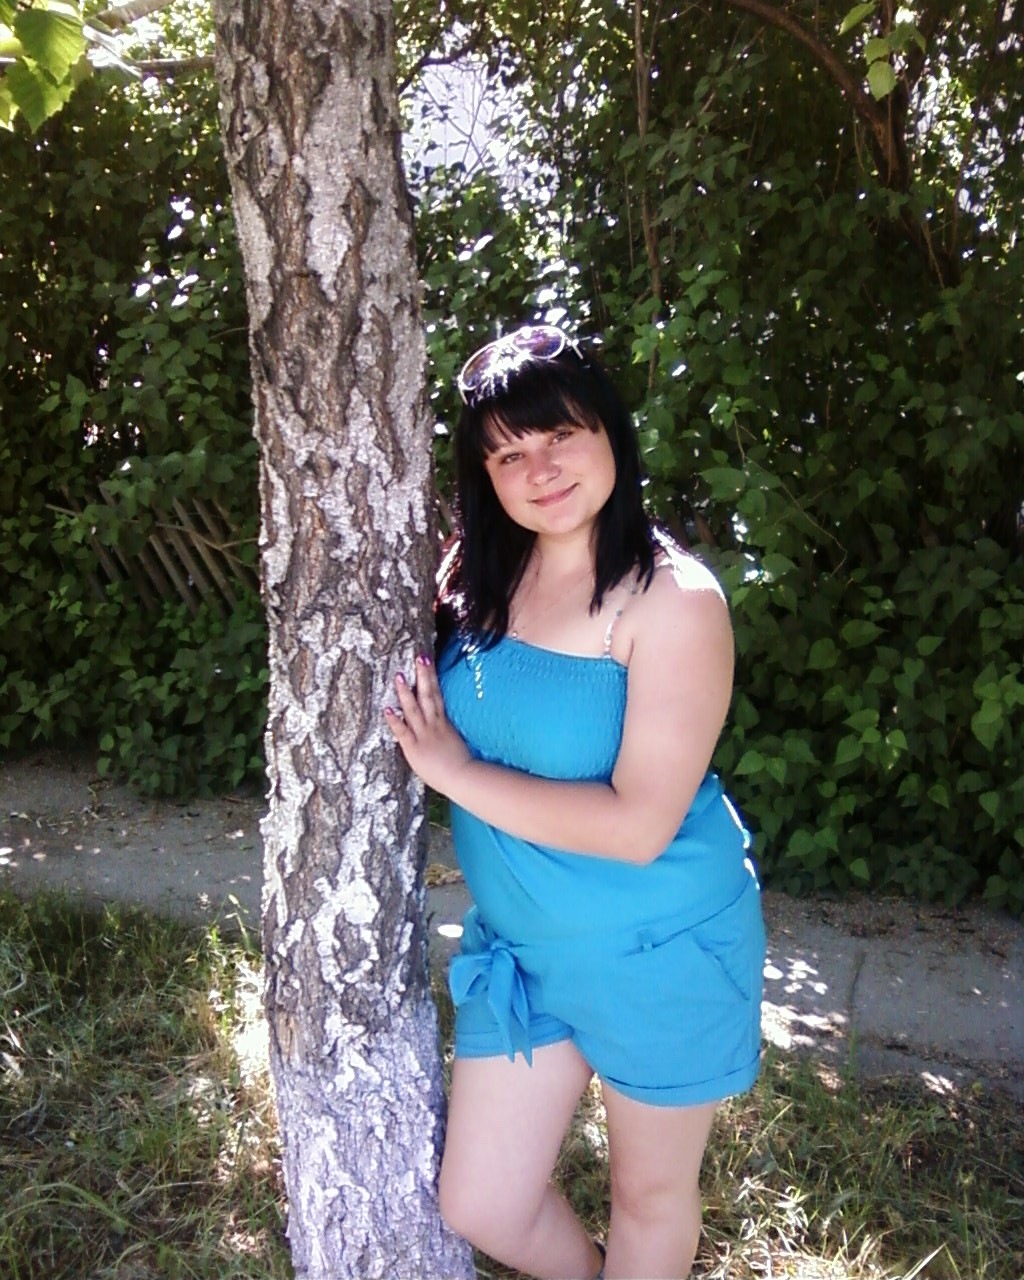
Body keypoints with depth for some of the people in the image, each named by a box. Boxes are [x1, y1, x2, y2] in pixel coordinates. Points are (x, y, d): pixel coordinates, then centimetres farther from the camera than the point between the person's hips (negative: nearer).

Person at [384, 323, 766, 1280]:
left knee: (649, 1194, 20)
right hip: (517, 943, 5)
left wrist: (455, 770, -20)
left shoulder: (674, 600, -21)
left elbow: (637, 825, -25)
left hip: (659, 950, -5)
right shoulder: (478, 575, -4)